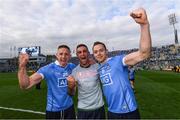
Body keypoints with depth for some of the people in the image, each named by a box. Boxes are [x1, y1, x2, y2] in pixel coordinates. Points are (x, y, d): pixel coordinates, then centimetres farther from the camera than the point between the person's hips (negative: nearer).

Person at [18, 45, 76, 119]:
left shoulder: (72, 67, -6)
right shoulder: (48, 69, -16)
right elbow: (25, 85, -22)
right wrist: (22, 66, -37)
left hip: (69, 107, 3)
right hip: (53, 109, -2)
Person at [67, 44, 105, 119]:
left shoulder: (97, 67, -9)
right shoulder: (75, 71, -6)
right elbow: (71, 94, 1)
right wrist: (71, 87, -23)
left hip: (99, 107, 0)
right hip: (82, 109, 0)